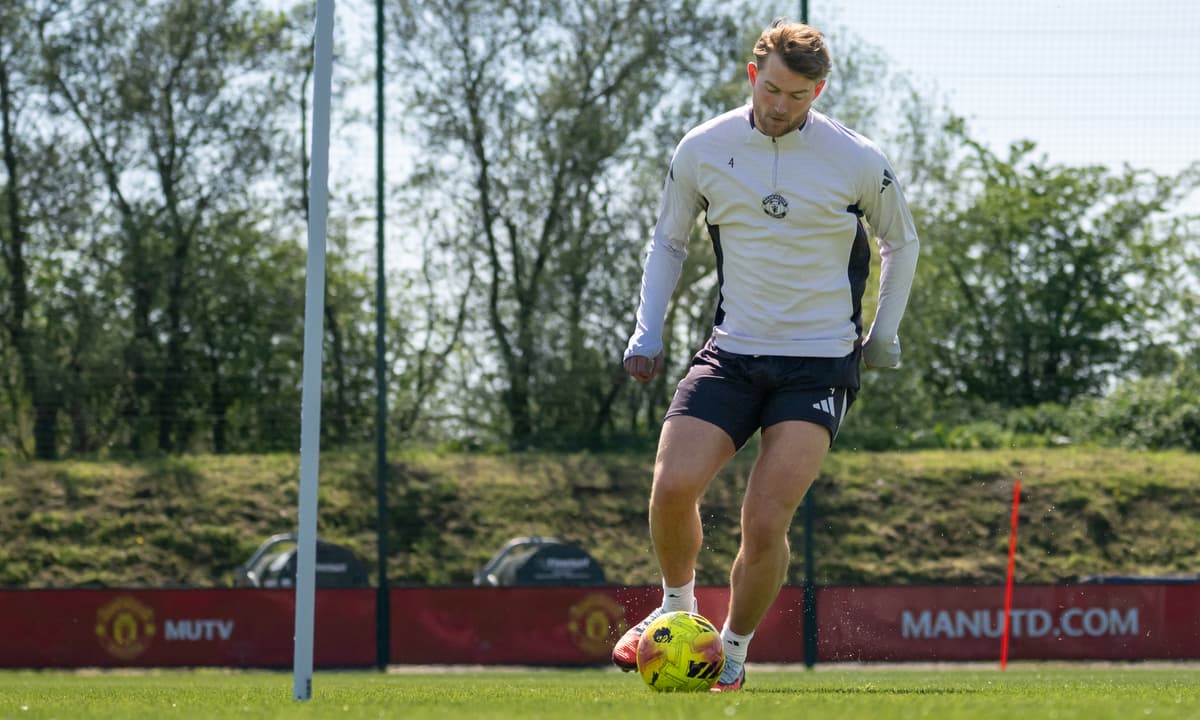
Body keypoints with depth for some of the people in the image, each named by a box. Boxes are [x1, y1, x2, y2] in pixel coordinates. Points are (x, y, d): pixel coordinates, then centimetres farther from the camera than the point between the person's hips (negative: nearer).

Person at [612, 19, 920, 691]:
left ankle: (734, 650, 11)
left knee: (766, 522, -14)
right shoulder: (702, 149, 0)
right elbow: (670, 240, 16)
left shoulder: (858, 161, -6)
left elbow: (902, 242, 13)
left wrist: (883, 335, 11)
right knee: (673, 486, -19)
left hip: (820, 363, -2)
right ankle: (678, 607, 10)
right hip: (732, 352, 2)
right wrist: (648, 331, 7)